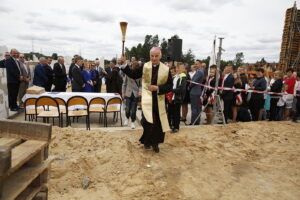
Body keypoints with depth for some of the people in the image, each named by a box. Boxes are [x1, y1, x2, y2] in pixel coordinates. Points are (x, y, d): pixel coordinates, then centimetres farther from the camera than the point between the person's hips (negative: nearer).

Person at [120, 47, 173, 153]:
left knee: (158, 123, 10)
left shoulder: (166, 69, -3)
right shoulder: (144, 67, -1)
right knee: (147, 121, -12)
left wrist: (158, 88, -18)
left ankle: (155, 142, 32)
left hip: (159, 100, 2)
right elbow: (132, 74, 3)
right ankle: (147, 141, 16)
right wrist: (124, 64, -8)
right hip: (147, 99, -1)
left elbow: (169, 86, -4)